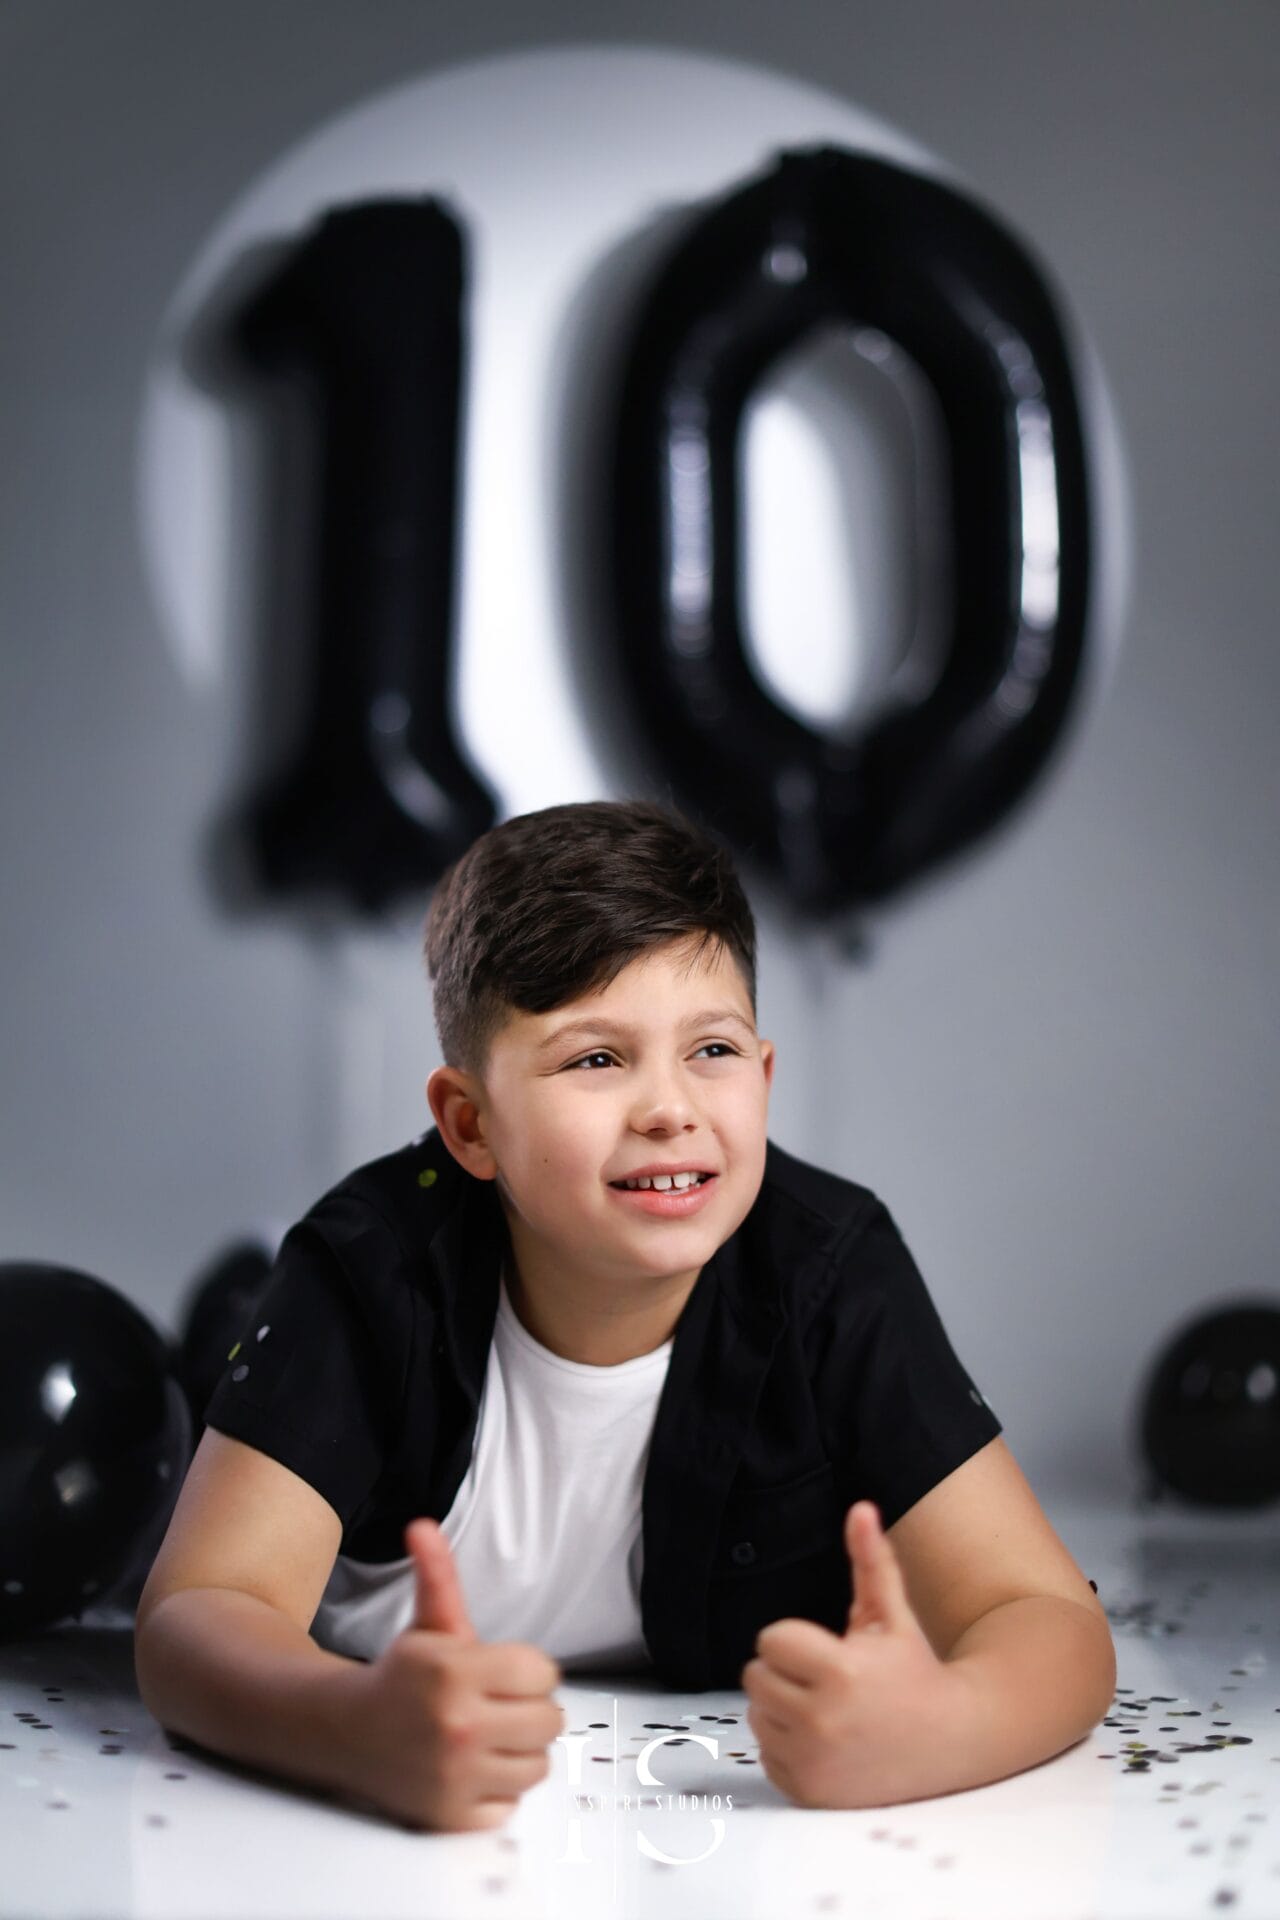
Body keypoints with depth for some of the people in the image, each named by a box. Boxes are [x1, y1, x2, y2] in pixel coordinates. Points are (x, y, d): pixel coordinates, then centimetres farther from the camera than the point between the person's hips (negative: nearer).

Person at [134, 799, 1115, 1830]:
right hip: (403, 1825, 1)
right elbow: (198, 1617, -26)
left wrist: (932, 1728, -44)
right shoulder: (374, 1270, -20)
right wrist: (368, 1730, -49)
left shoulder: (832, 1271, -17)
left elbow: (1046, 1620, -19)